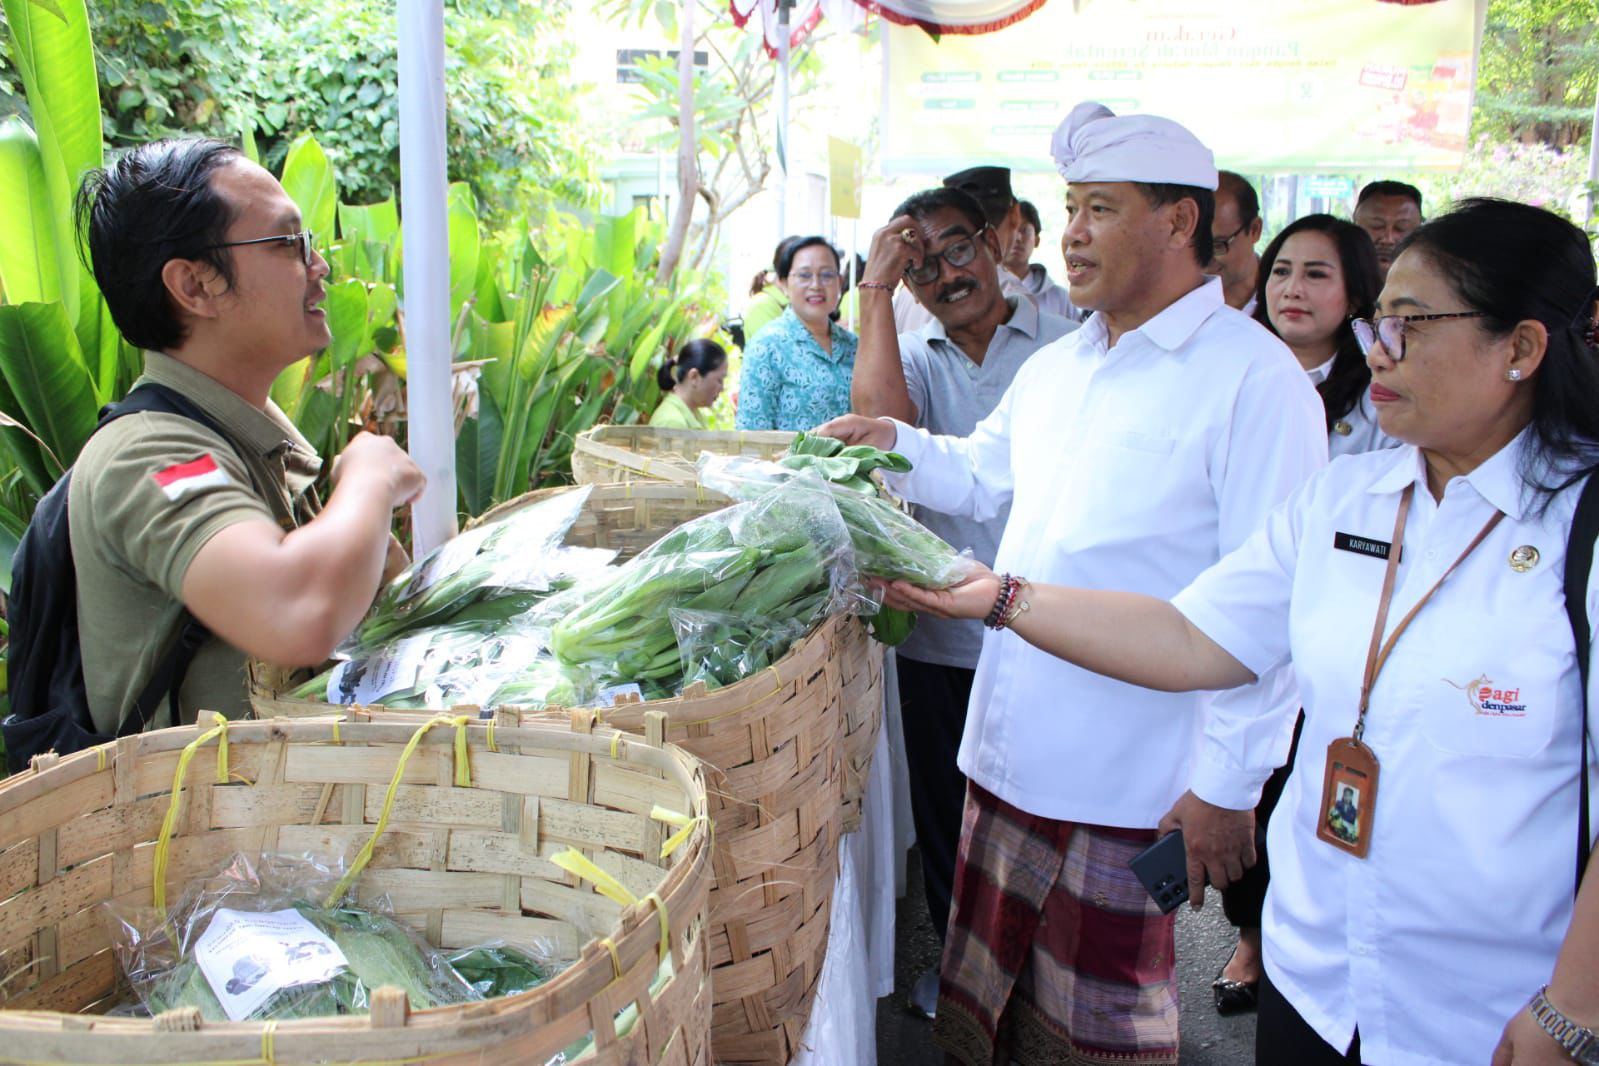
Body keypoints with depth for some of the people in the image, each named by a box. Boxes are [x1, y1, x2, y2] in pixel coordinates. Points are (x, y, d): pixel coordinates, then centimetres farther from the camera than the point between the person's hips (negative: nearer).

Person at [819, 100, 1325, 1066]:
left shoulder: (1256, 378, -13)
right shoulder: (1052, 368, 12)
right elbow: (983, 474, 27)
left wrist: (1228, 783, -16)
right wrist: (897, 445, 8)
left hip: (1131, 785, -7)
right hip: (1010, 754, 7)